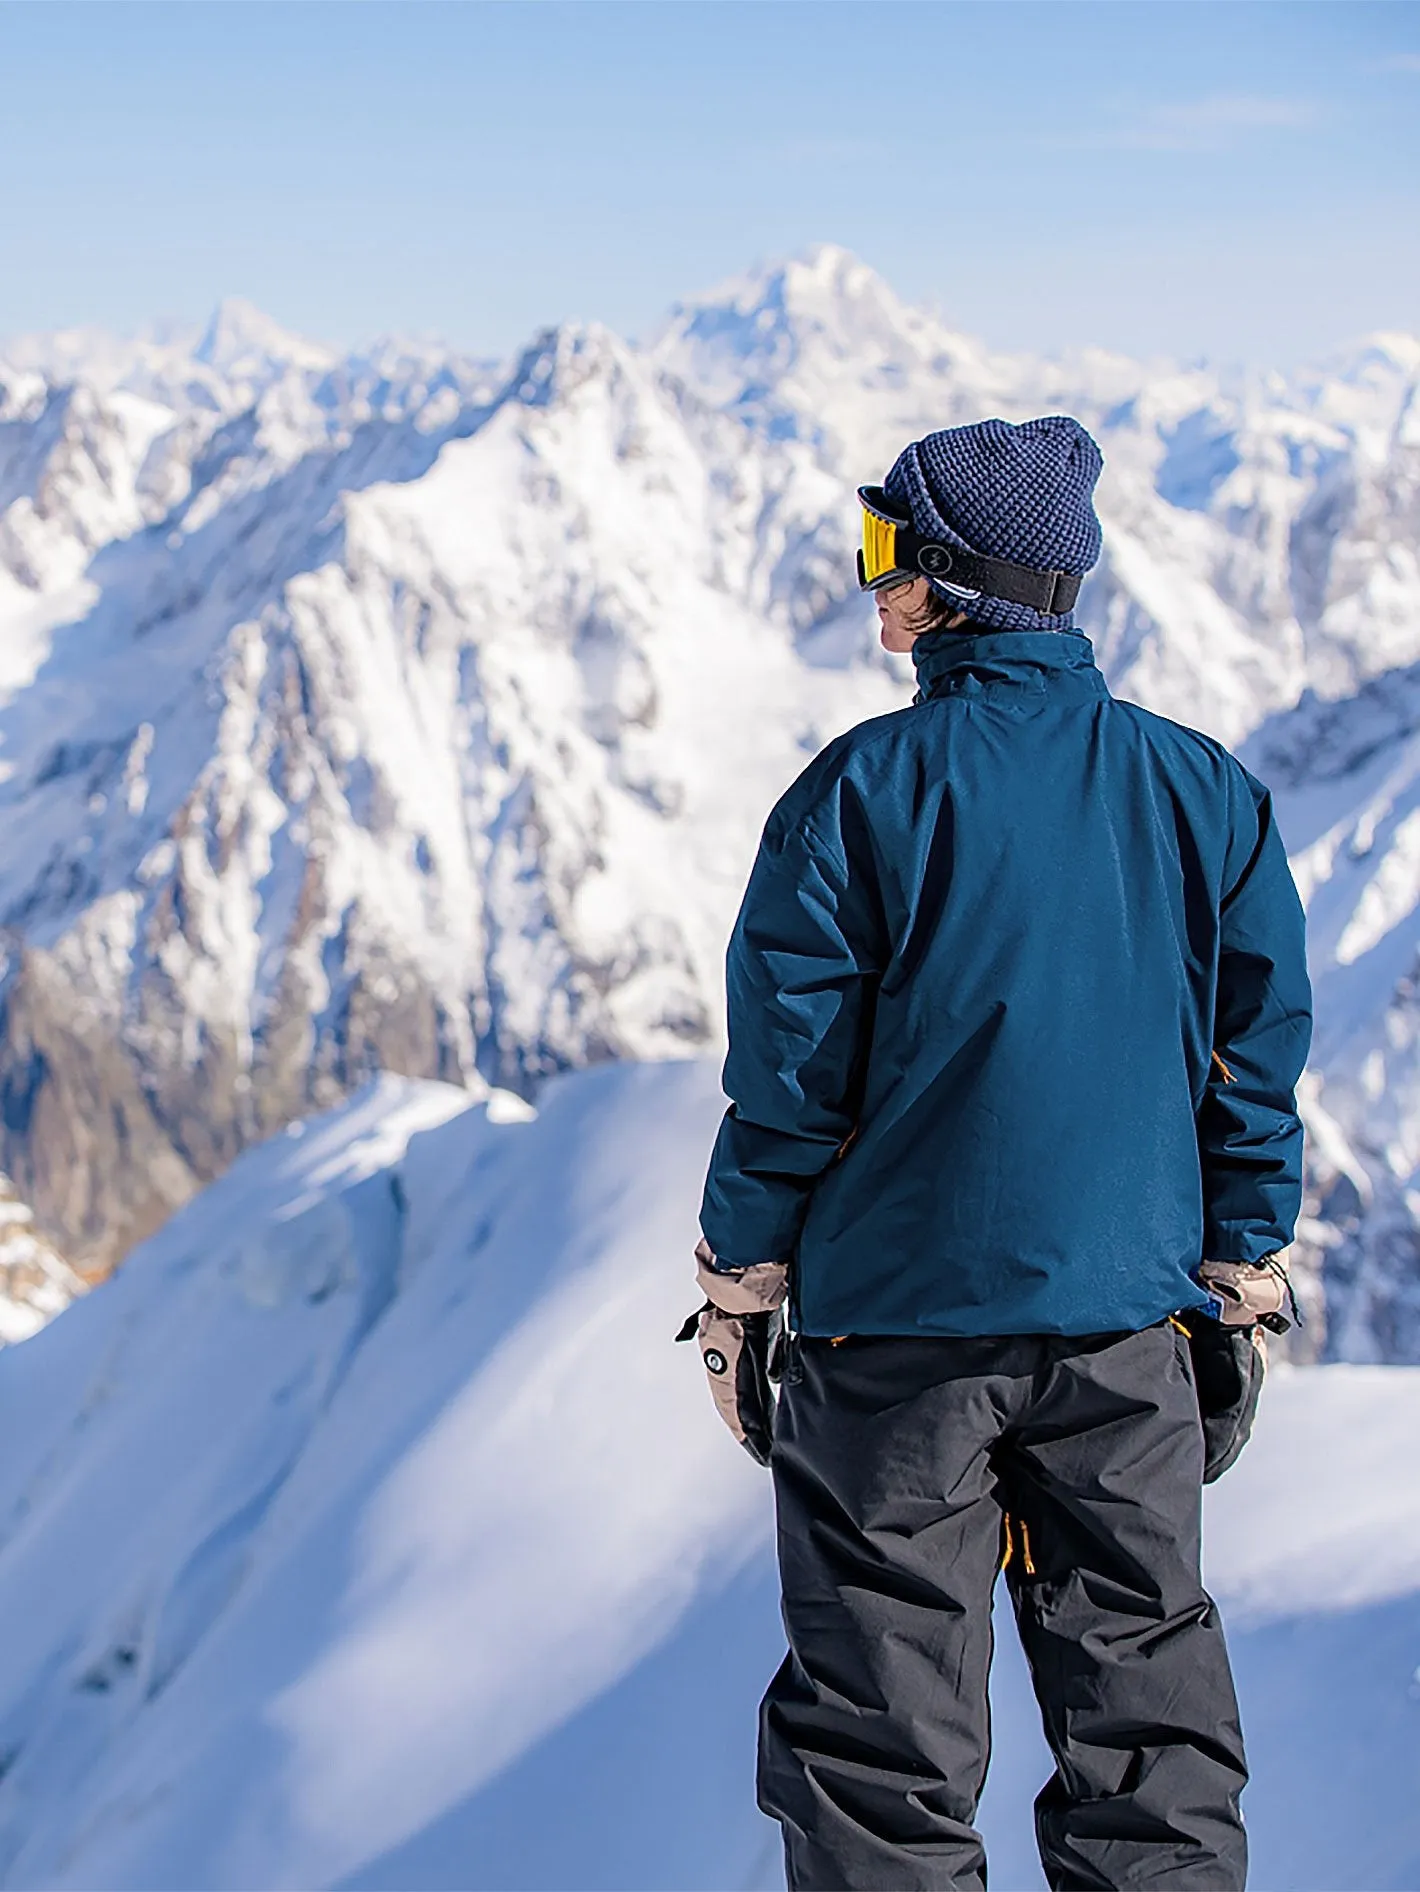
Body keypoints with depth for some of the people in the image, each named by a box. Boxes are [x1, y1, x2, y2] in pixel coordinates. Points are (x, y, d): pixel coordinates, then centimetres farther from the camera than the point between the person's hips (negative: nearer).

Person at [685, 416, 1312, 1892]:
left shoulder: (864, 790, -9)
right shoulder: (1206, 791, 2)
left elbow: (786, 1077, -7)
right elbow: (1256, 1068, 5)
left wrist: (739, 1297, 3)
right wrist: (1240, 1294, 14)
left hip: (898, 1323, -3)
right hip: (1131, 1324, 3)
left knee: (884, 1732, 7)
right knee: (1144, 1707, 13)